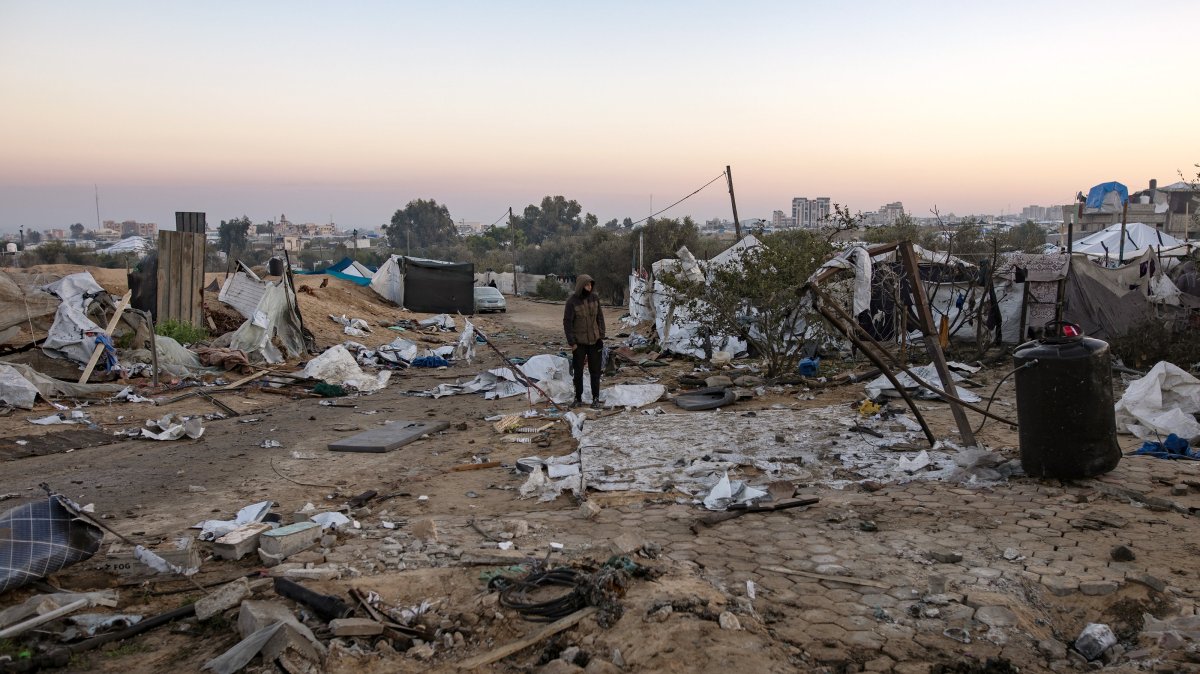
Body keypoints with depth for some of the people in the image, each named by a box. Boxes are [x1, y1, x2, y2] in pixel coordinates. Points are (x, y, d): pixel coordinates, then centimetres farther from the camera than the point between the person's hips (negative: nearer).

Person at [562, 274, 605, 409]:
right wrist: (571, 342, -11)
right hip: (579, 342, -2)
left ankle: (596, 398, 14)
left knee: (595, 371, 6)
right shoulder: (572, 301, -13)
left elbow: (600, 318, 7)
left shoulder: (594, 298, -2)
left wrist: (601, 336, 1)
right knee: (578, 371, 7)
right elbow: (567, 322, -9)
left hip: (594, 341, 2)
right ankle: (578, 398, 18)